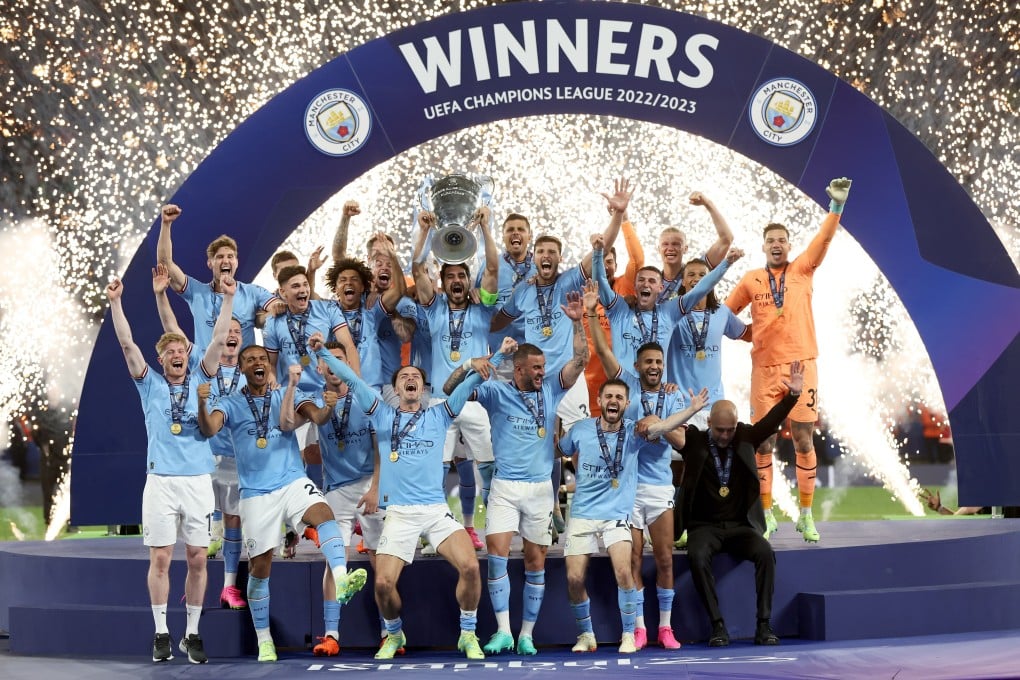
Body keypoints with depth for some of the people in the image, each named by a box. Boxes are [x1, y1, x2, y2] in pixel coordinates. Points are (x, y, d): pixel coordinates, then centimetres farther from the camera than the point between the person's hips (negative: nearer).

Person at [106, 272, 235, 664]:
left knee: (198, 559, 2)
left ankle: (192, 634, 11)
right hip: (160, 481, -1)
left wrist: (228, 299, -4)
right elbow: (127, 344, 0)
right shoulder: (150, 386, 9)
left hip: (198, 481, 1)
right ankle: (161, 634, 8)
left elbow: (219, 341, 3)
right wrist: (115, 303, -8)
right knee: (160, 558, -1)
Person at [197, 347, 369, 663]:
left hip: (293, 482, 0)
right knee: (259, 566, 2)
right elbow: (209, 429, -15)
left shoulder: (285, 396, 9)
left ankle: (342, 580, -50)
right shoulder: (231, 404, 4)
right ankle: (264, 641, 15)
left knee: (323, 512, -32)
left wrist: (291, 385, -24)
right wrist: (202, 404, -35)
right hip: (256, 492, 0)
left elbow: (289, 422, -12)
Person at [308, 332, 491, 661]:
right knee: (383, 583, -11)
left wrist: (477, 368, -25)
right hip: (399, 513, 0)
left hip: (437, 510, 0)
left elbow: (465, 387, -3)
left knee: (470, 566, -20)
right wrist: (322, 352, -8)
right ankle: (395, 634, 20)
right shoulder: (383, 415, 10)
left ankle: (468, 634, 2)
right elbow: (352, 379, 3)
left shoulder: (438, 415, 10)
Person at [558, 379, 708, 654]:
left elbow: (662, 426, -27)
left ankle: (629, 635, -2)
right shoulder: (580, 430, -4)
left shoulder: (633, 431, -8)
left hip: (616, 515, -1)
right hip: (582, 514, 2)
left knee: (623, 572, -20)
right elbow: (564, 450, 18)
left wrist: (692, 409, -42)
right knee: (574, 579, -3)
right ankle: (586, 635, 20)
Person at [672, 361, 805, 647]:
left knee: (765, 552, -28)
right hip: (705, 526, -2)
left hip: (741, 526, 2)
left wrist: (793, 395, -16)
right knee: (697, 556, -33)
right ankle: (717, 625, -28)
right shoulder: (694, 441, 2)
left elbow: (772, 421, -2)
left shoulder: (746, 438, 8)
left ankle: (764, 624, -23)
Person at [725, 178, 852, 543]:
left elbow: (823, 239, -8)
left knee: (804, 441, 0)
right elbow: (725, 314, 18)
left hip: (801, 364, -1)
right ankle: (766, 514, 12)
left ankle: (806, 515, 10)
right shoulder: (751, 280, 7)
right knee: (764, 442, 3)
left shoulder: (802, 270, 5)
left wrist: (837, 204, -18)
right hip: (764, 368, 1)